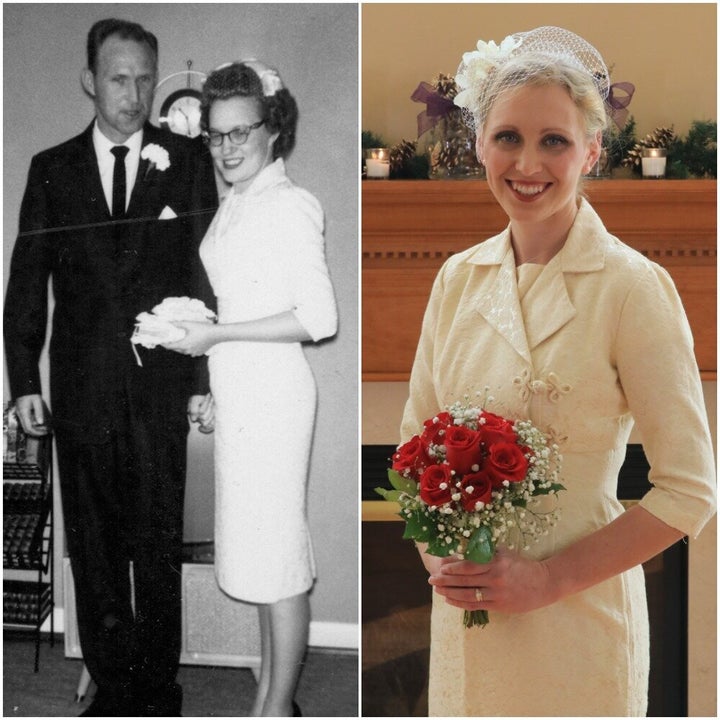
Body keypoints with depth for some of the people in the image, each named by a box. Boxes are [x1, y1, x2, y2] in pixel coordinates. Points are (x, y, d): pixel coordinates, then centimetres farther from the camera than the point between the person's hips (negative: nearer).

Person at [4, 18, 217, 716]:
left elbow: (209, 273, 3)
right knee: (93, 549, 8)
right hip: (82, 390, 2)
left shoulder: (186, 162, 5)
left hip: (162, 385, -1)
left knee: (158, 546, 5)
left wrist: (207, 378, -3)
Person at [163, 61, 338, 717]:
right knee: (261, 548, 14)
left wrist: (215, 335, -16)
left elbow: (319, 318, -18)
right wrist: (218, 390, 16)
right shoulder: (235, 204, 14)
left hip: (272, 392, -9)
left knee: (276, 552, 0)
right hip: (238, 392, 9)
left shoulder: (291, 206, -11)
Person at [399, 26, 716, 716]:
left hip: (577, 611, -4)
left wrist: (550, 578, -15)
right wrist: (437, 558, -6)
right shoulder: (458, 277, 2)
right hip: (461, 605, 4)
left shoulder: (633, 285, -13)